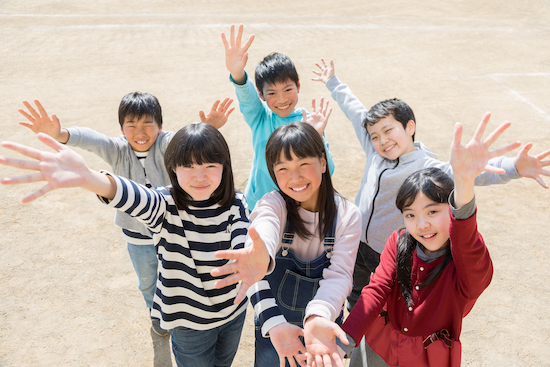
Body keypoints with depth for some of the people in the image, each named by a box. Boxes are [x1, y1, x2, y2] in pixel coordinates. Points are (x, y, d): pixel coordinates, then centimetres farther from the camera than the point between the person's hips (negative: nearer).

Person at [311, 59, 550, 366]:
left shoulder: (425, 166, -18)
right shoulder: (376, 153, -1)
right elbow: (356, 111, 11)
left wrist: (512, 167, -55)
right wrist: (333, 82, 23)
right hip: (358, 248, 6)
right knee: (356, 304, 26)